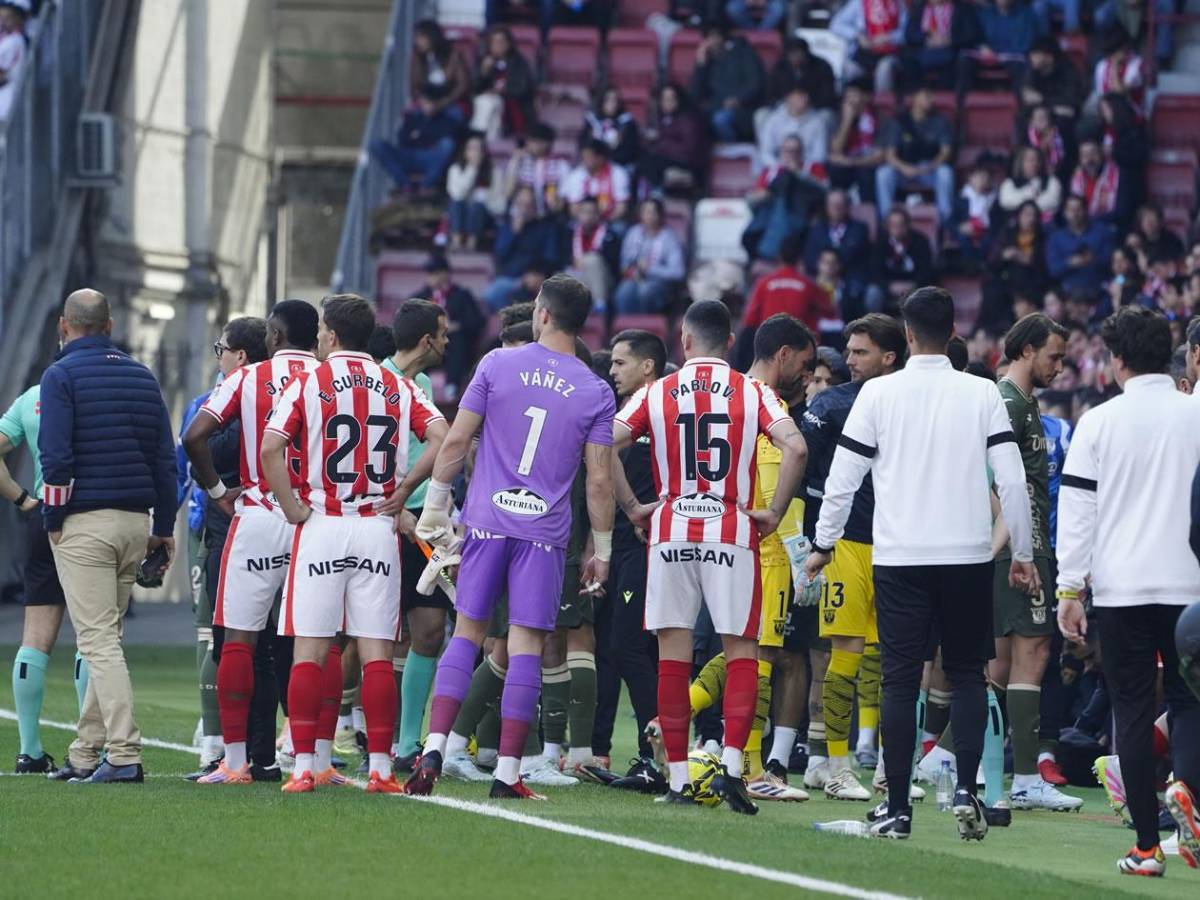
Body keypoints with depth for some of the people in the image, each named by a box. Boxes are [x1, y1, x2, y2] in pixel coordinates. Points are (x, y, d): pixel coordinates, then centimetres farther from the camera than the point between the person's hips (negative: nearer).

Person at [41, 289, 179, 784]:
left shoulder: (61, 376, -5)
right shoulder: (143, 376, 13)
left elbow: (55, 455, -14)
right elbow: (165, 458, 12)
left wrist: (53, 520, -4)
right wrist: (164, 529, 15)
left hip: (84, 522, -6)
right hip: (136, 521, 6)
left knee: (98, 640, -8)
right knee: (104, 638, 13)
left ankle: (124, 755, -17)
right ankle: (85, 754, 15)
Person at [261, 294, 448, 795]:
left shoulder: (309, 384, -1)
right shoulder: (398, 389, 8)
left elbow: (271, 448, -12)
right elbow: (441, 438, -4)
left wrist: (294, 509, -5)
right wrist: (400, 494, 1)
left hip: (321, 529, -2)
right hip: (378, 529, 2)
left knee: (310, 651, 0)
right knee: (376, 653, 2)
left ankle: (304, 767, -3)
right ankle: (380, 768, -1)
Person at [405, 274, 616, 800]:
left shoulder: (497, 365, 0)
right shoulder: (596, 393, 0)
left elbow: (456, 441, 1)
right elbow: (599, 481, 0)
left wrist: (434, 507, 11)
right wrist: (601, 550, 9)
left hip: (488, 520, 0)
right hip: (545, 529, 0)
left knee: (468, 632, 9)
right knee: (526, 644, 1)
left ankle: (434, 747, -4)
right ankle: (508, 771, -1)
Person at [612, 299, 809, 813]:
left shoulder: (656, 394, 4)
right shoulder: (752, 394, 1)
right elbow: (795, 448, -14)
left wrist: (632, 509, 4)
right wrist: (775, 513, -3)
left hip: (671, 534, 1)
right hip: (732, 534, -1)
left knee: (673, 655, 6)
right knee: (741, 651, 6)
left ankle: (677, 777, 5)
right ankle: (731, 763, -10)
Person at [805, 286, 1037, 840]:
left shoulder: (879, 394, -2)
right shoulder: (983, 394, 0)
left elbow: (842, 479, 0)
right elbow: (1012, 480, -2)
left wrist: (823, 545, 13)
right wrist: (1023, 554, 8)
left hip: (899, 559, 0)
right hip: (969, 556, 1)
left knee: (900, 681, 3)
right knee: (967, 674, 12)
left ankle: (897, 809, 2)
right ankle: (966, 789, -2)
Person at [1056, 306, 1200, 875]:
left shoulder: (1099, 422, -1)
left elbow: (1076, 509, -2)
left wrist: (1070, 591, 3)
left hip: (1121, 590, -1)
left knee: (1133, 711, 5)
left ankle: (1146, 846, 3)